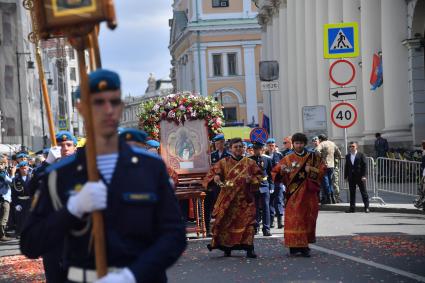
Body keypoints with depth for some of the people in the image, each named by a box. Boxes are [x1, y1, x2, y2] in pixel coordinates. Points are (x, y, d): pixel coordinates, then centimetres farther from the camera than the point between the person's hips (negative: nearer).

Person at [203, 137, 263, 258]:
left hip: (245, 198, 0)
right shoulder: (224, 162, 7)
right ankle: (227, 248, 12)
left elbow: (259, 176, 8)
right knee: (226, 222, 0)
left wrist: (252, 179, -11)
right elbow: (213, 172, 0)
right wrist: (215, 177, -22)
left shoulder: (250, 163, 8)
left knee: (247, 221, -10)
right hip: (228, 198, 0)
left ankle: (249, 248, -10)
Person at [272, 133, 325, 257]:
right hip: (294, 194, -1)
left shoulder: (313, 157, 10)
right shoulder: (287, 159, 6)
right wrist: (281, 172, -17)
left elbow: (322, 170, 6)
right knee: (293, 219, -7)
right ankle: (294, 246, -6)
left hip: (308, 194, 2)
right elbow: (275, 173, 5)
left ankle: (304, 246, 11)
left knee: (307, 219, 2)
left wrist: (311, 170, -11)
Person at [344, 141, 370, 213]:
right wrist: (346, 176, 7)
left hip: (360, 177, -4)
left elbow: (365, 165, -5)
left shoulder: (361, 155, -1)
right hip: (351, 178, 4)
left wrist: (363, 176, -13)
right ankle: (352, 207, 9)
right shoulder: (347, 156, 13)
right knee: (352, 193, 5)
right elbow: (346, 167, 14)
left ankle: (366, 207, 4)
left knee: (363, 192, 0)